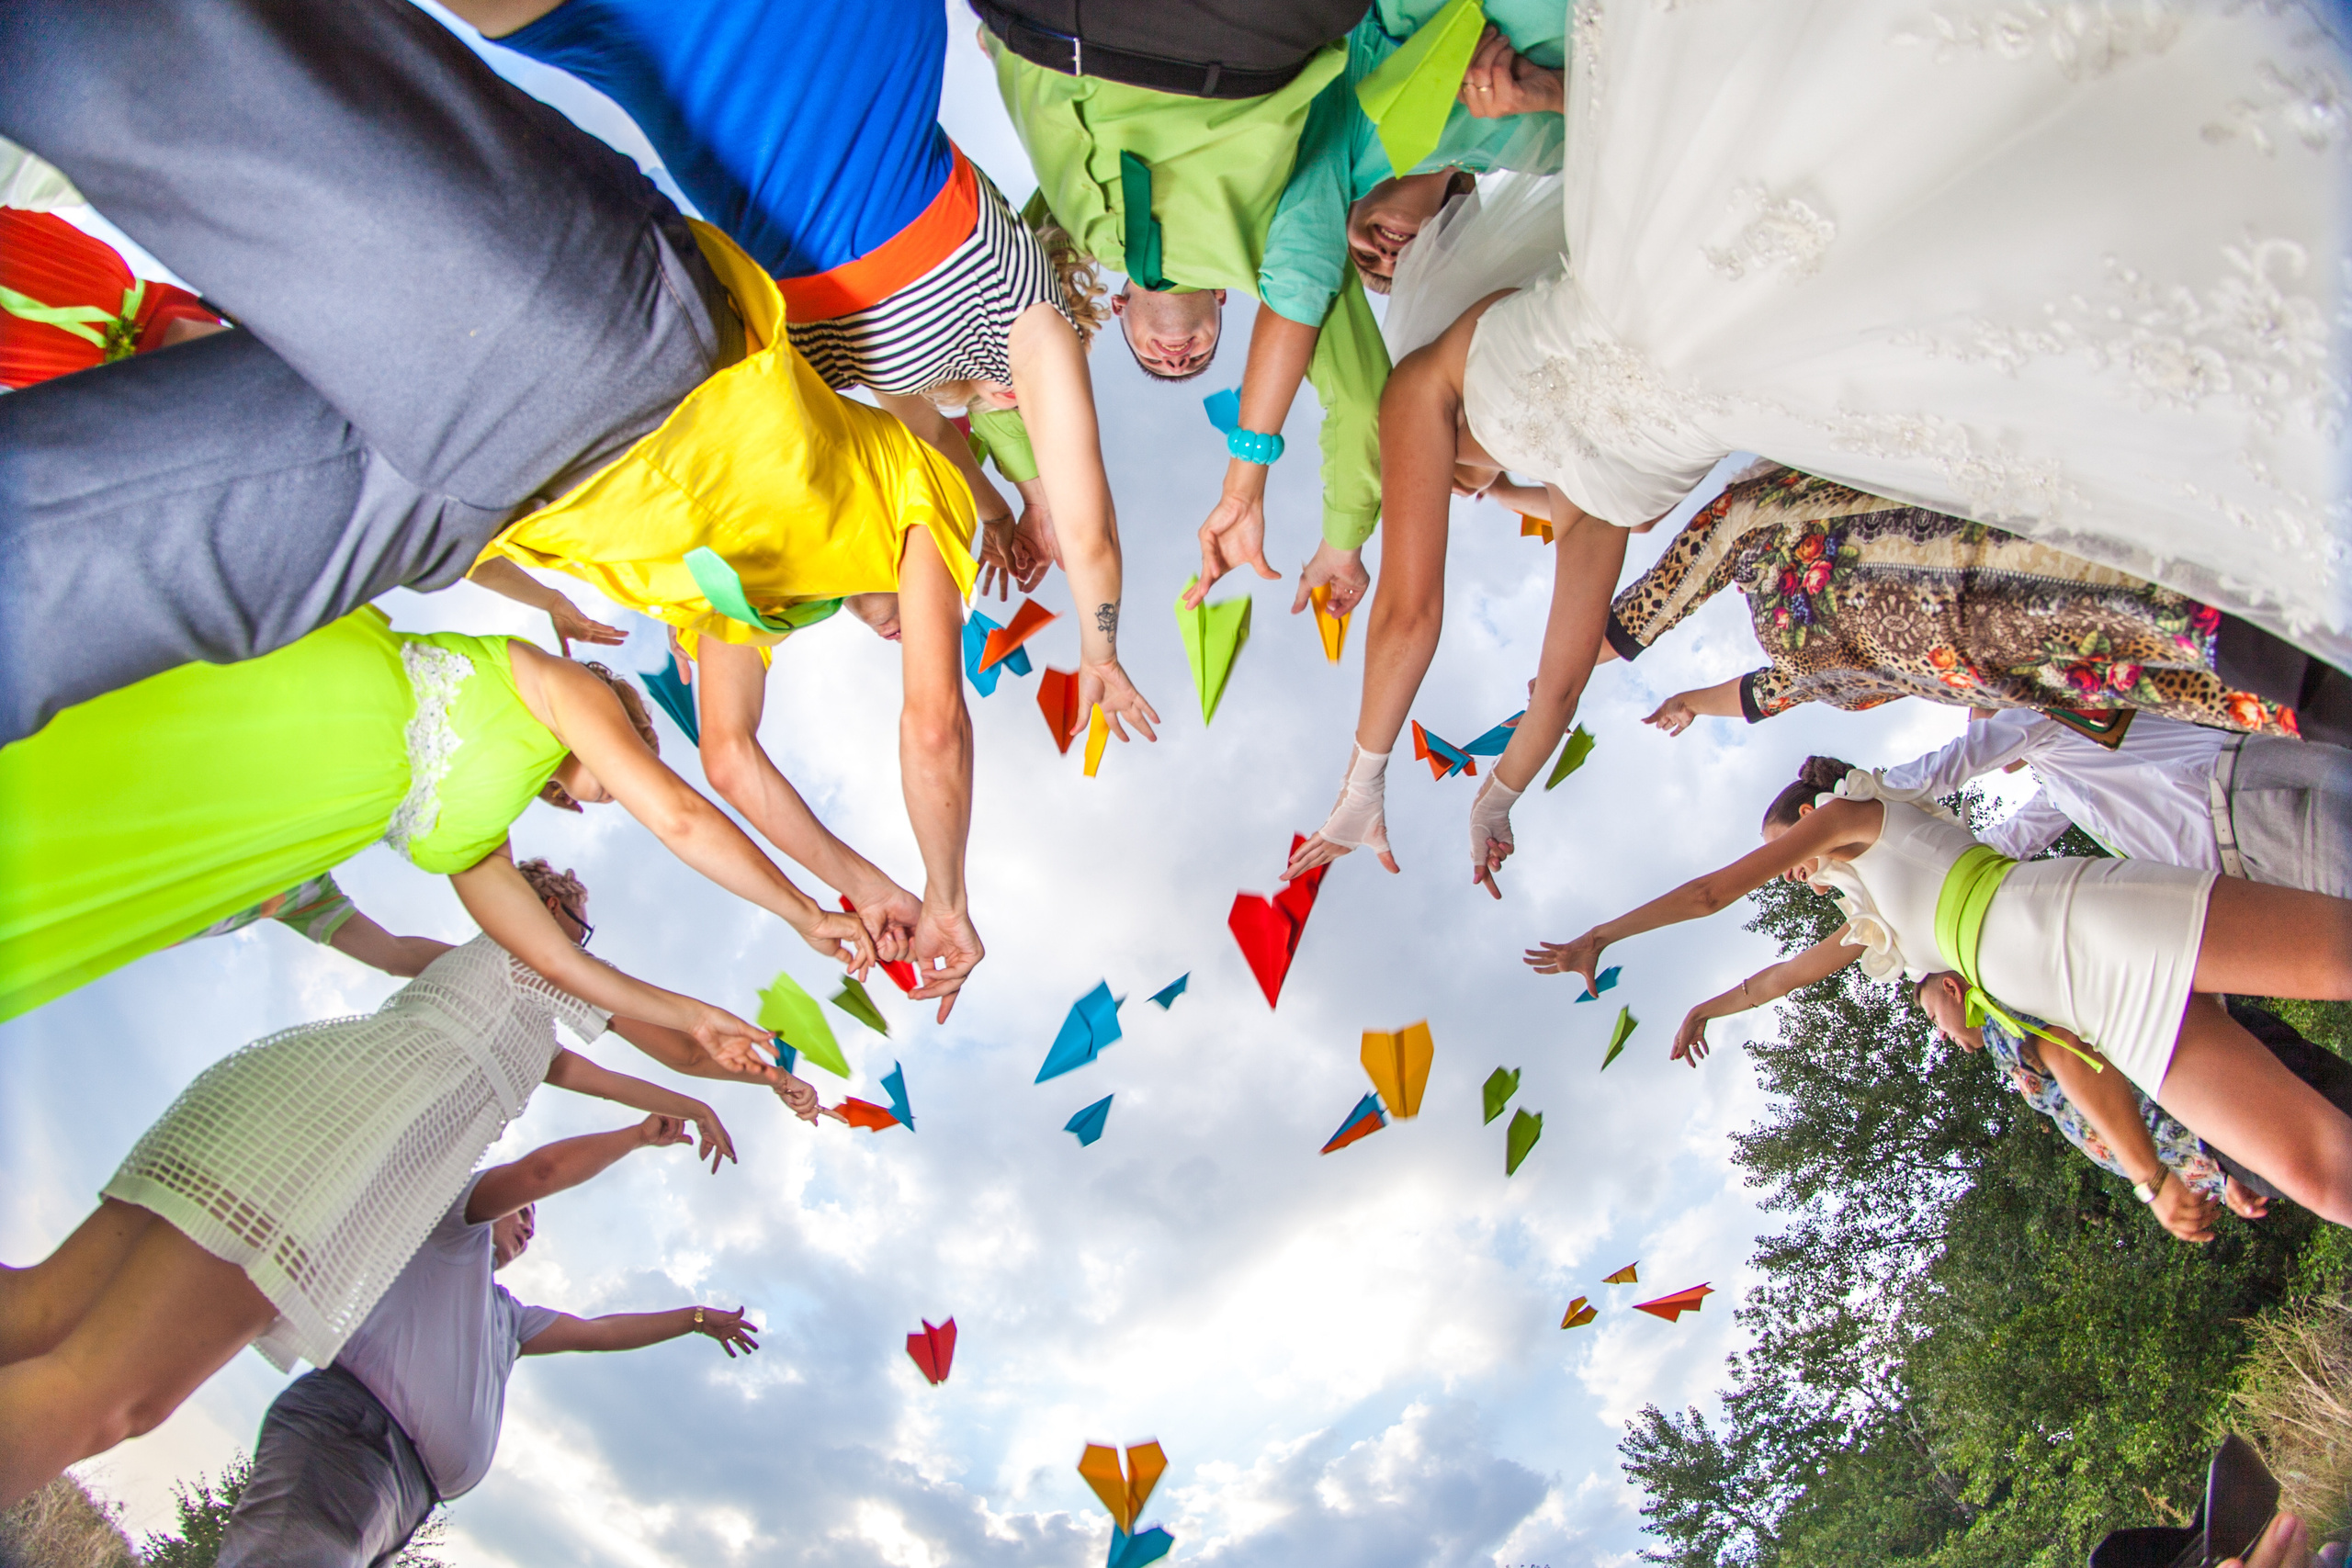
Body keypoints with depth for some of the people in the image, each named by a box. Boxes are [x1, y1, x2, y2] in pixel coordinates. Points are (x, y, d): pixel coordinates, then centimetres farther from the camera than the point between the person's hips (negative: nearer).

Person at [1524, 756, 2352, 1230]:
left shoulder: (1847, 811, 12)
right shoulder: (1874, 922, 35)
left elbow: (1715, 891, 10)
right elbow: (1796, 967, 51)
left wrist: (1600, 935, 16)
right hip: (2116, 1008, 7)